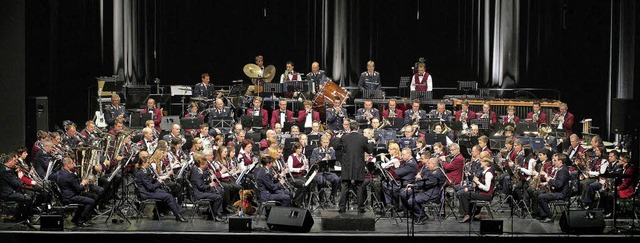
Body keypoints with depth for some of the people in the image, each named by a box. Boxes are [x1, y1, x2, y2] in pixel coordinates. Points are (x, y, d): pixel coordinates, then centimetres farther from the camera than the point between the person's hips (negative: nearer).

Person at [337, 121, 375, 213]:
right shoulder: (363, 138, -6)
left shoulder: (344, 138, -3)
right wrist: (371, 142, 20)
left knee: (345, 187, 5)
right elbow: (369, 150, 2)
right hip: (359, 167, -1)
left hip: (346, 167, 1)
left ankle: (342, 208, 3)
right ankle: (360, 208, 7)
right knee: (359, 188, 6)